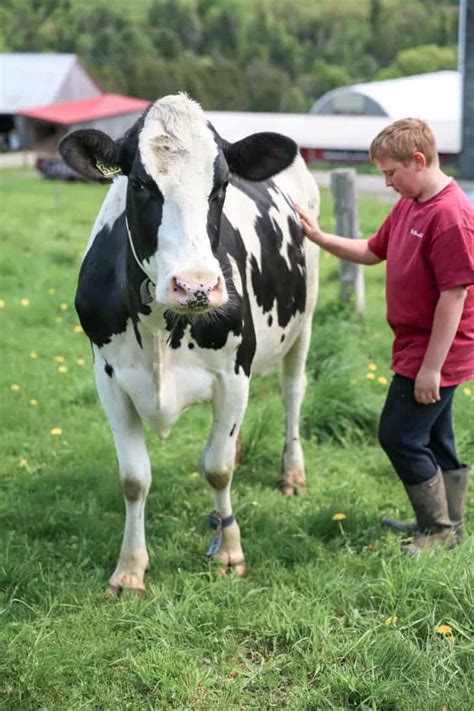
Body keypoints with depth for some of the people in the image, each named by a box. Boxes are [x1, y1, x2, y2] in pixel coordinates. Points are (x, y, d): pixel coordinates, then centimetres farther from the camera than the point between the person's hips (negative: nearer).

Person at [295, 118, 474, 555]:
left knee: (399, 436, -5)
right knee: (434, 439, 17)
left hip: (435, 352, -9)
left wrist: (431, 366, -22)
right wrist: (320, 238, 8)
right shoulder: (408, 205, 9)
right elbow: (373, 251, 21)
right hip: (417, 349, 9)